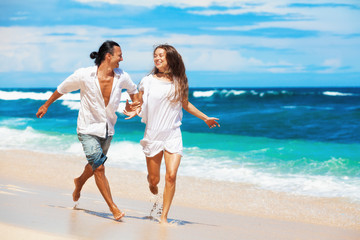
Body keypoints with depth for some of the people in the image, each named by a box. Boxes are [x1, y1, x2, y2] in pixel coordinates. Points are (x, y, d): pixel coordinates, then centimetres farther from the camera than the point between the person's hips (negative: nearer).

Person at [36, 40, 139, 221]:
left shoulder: (122, 77, -8)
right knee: (99, 167, -12)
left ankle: (79, 182, 54)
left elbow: (133, 89, 17)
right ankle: (112, 207, -2)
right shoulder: (84, 75, -18)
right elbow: (62, 89, -2)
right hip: (88, 129, -5)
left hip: (107, 130, 5)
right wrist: (46, 105, 9)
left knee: (96, 165, 21)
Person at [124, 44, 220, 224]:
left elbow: (185, 104, 20)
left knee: (171, 176, -14)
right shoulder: (147, 82, -1)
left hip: (173, 135, 1)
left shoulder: (179, 82, 4)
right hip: (153, 135, 0)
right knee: (154, 180, 4)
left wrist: (205, 118, 24)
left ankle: (164, 217, -4)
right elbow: (140, 105, 8)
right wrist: (135, 112, -15)